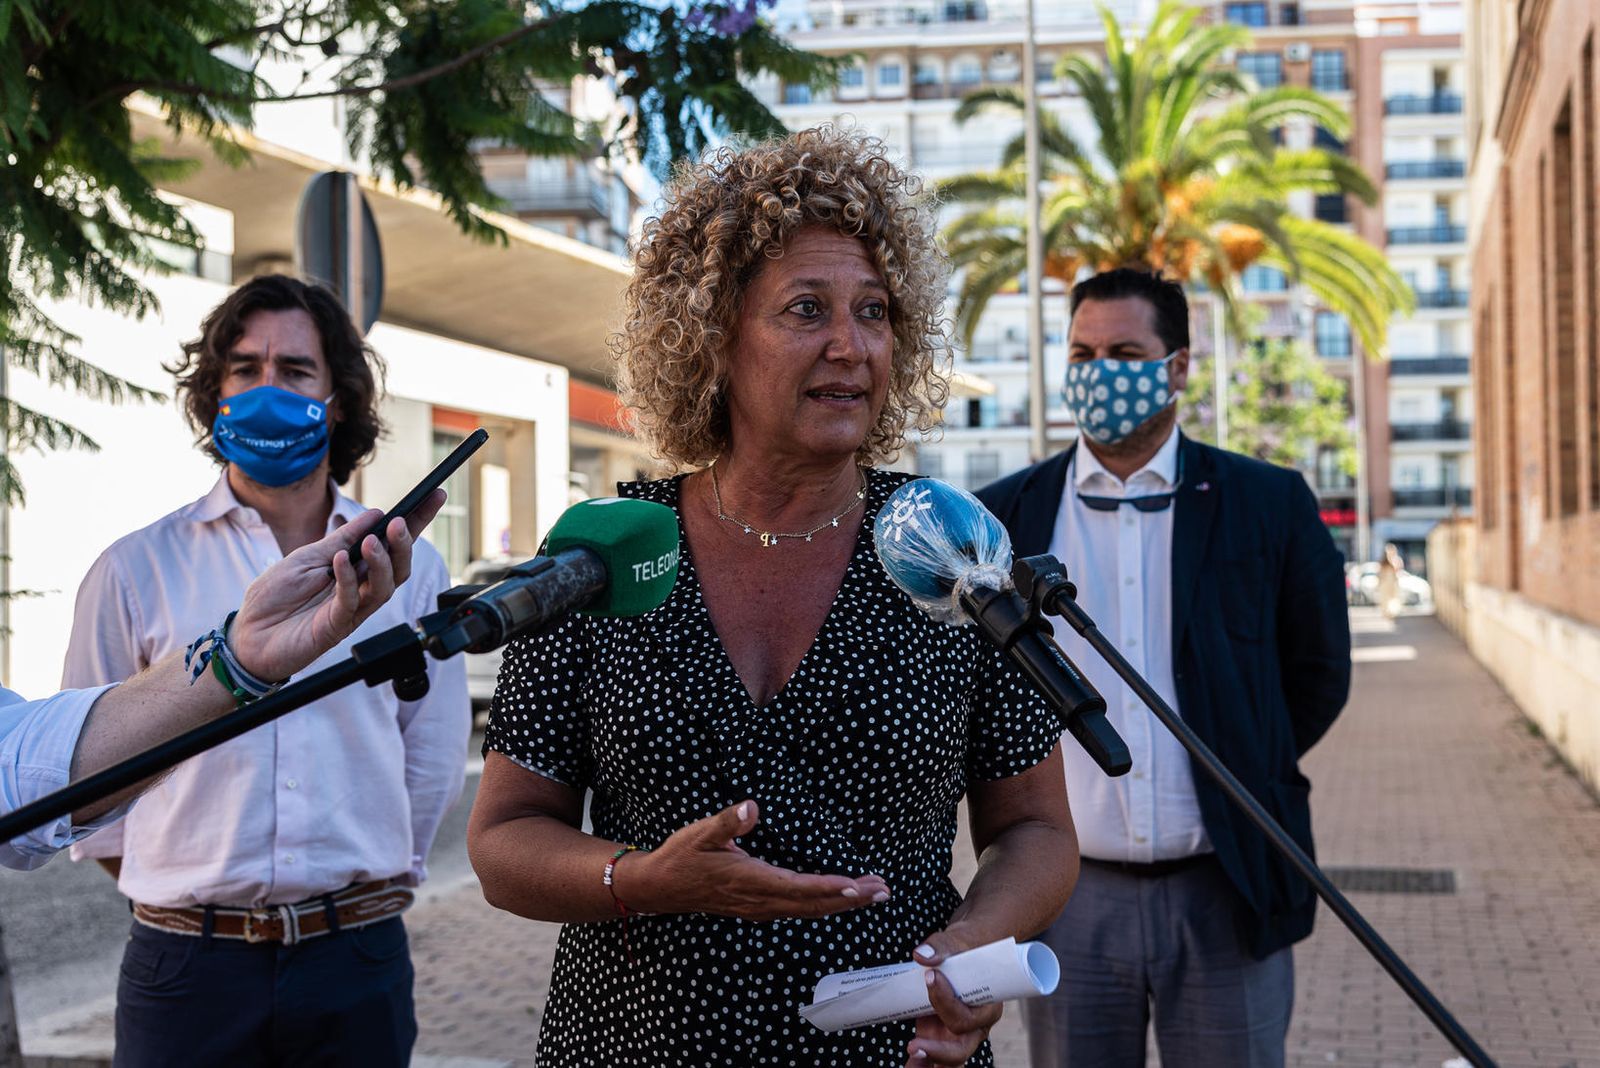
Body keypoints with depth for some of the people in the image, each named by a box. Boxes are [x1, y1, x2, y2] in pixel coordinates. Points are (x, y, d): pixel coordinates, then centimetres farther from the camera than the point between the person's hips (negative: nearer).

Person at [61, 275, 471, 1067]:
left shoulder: (408, 566, 4)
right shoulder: (135, 571, 0)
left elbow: (433, 758, 10)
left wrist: (371, 881, 10)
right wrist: (194, 884, 5)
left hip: (357, 961, 1)